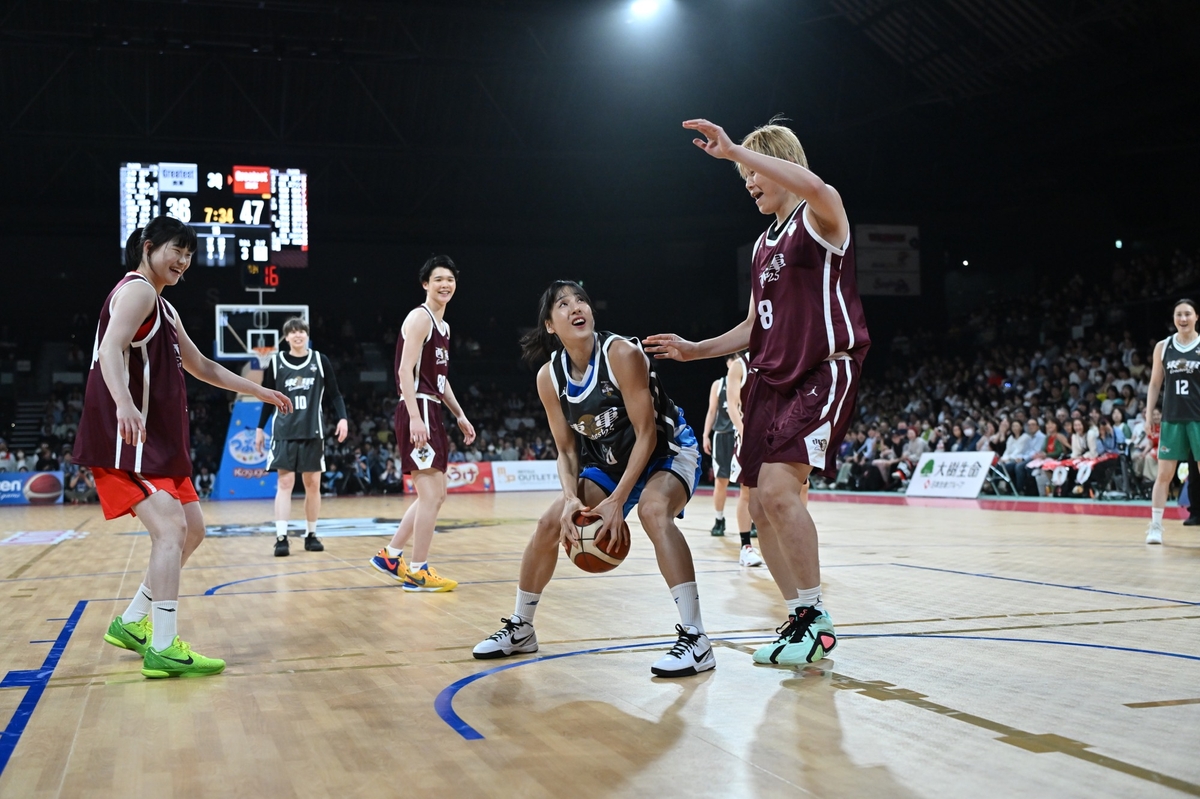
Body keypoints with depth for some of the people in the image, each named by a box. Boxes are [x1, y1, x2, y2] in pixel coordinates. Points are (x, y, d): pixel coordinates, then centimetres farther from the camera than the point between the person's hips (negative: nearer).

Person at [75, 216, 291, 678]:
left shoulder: (163, 309, 23)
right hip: (126, 438, -10)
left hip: (158, 441, 11)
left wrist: (259, 392, 34)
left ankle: (132, 624, 21)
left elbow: (202, 367, 33)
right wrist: (124, 404, -43)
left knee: (192, 531, 12)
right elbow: (111, 349, -25)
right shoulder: (137, 289, -7)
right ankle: (164, 649, -16)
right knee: (170, 528, -18)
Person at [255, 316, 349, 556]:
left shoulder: (320, 360, 3)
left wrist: (342, 418, -9)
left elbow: (334, 394, 5)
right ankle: (281, 537, -10)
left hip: (312, 431, 1)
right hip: (284, 432, -1)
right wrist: (260, 428, 11)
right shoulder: (276, 362, 4)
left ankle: (311, 535, 16)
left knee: (313, 484, 5)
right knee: (285, 482, -8)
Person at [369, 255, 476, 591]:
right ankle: (418, 572, -2)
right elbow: (405, 370, -18)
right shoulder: (420, 317, -9)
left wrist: (460, 416, 21)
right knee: (431, 494, -9)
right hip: (418, 410, -10)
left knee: (436, 495, 14)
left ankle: (390, 556, 22)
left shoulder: (443, 326, 20)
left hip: (432, 412, 10)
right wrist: (415, 417, -27)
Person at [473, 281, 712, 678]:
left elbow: (646, 434, -25)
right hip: (610, 461, 6)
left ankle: (696, 640, -32)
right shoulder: (549, 376, -11)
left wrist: (617, 501, -29)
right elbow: (567, 449, -4)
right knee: (551, 523, 0)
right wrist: (571, 499, -23)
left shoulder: (622, 354, -27)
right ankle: (520, 629, 21)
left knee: (652, 508, -35)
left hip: (667, 451, -6)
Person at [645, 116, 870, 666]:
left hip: (823, 374, -9)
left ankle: (814, 615, -7)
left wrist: (734, 151, -29)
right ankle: (803, 620, 17)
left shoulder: (819, 217, -4)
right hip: (770, 382, 9)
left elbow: (814, 187, -31)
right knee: (761, 507, 4)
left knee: (778, 488, -22)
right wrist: (695, 350, 17)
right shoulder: (762, 245, 20)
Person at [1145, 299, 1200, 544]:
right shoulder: (1163, 347, 6)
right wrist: (1149, 416, 5)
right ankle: (1155, 526, 7)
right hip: (1172, 418, 2)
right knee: (1164, 474, 2)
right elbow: (1155, 384, 10)